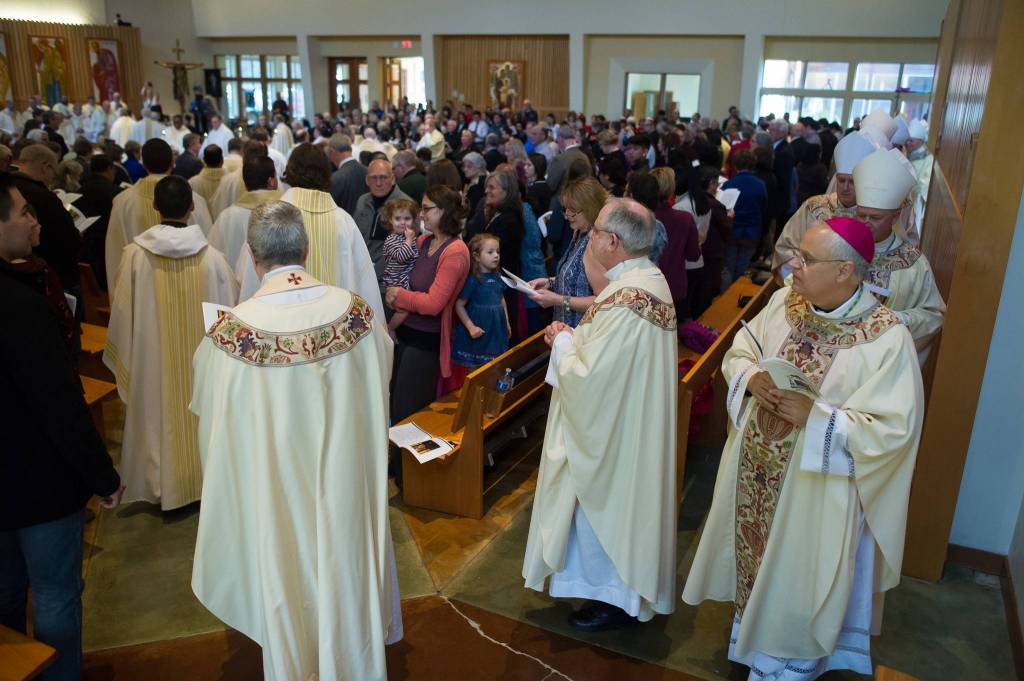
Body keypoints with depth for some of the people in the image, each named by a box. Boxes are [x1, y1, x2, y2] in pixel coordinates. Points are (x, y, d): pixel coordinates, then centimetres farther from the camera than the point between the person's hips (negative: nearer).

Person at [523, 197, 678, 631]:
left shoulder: (624, 299, -30)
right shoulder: (651, 278, 1)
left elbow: (586, 378, -29)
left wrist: (563, 341, -12)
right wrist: (574, 335, -1)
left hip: (611, 430, -10)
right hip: (634, 420, 10)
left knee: (603, 509, 9)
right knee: (621, 504, 24)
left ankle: (612, 600, 28)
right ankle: (626, 587, 43)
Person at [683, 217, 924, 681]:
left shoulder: (887, 339, -22)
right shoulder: (783, 301, -5)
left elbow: (894, 430, -21)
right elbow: (739, 350, 6)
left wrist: (817, 416, -26)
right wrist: (752, 378, -16)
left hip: (814, 488, -5)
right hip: (756, 472, 5)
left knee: (796, 569, 14)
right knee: (755, 552, 23)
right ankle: (753, 625, 49)